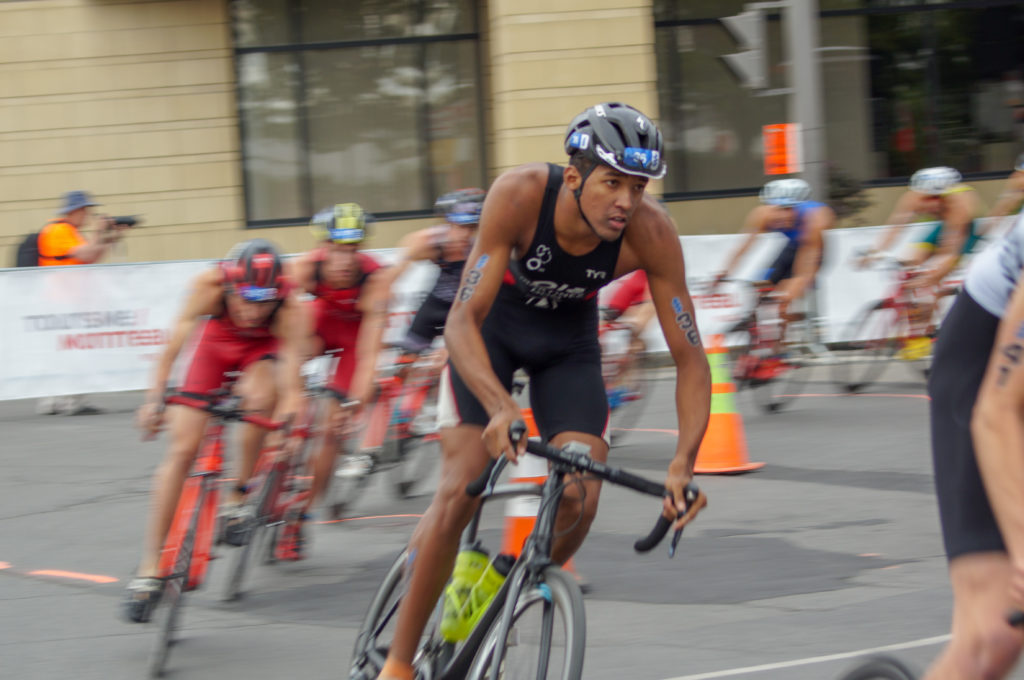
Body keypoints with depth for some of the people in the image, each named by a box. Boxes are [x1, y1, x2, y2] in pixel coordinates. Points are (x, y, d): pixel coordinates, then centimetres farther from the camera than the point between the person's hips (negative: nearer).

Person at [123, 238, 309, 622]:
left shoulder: (291, 311, -37)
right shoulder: (210, 286, -36)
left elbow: (291, 384, -39)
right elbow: (176, 341, -37)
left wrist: (289, 416, -54)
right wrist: (154, 398, -46)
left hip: (264, 349, -1)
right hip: (218, 342, 1)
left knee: (260, 397, -35)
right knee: (181, 450, -8)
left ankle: (238, 498, -11)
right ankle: (150, 570, -3)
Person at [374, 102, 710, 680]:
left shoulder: (652, 233, -30)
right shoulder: (520, 194, -35)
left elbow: (690, 358, -24)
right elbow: (463, 321, -37)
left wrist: (684, 461, -38)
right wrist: (499, 406, -54)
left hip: (569, 340, 2)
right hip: (492, 327, -2)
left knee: (579, 503, -15)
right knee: (461, 492, -16)